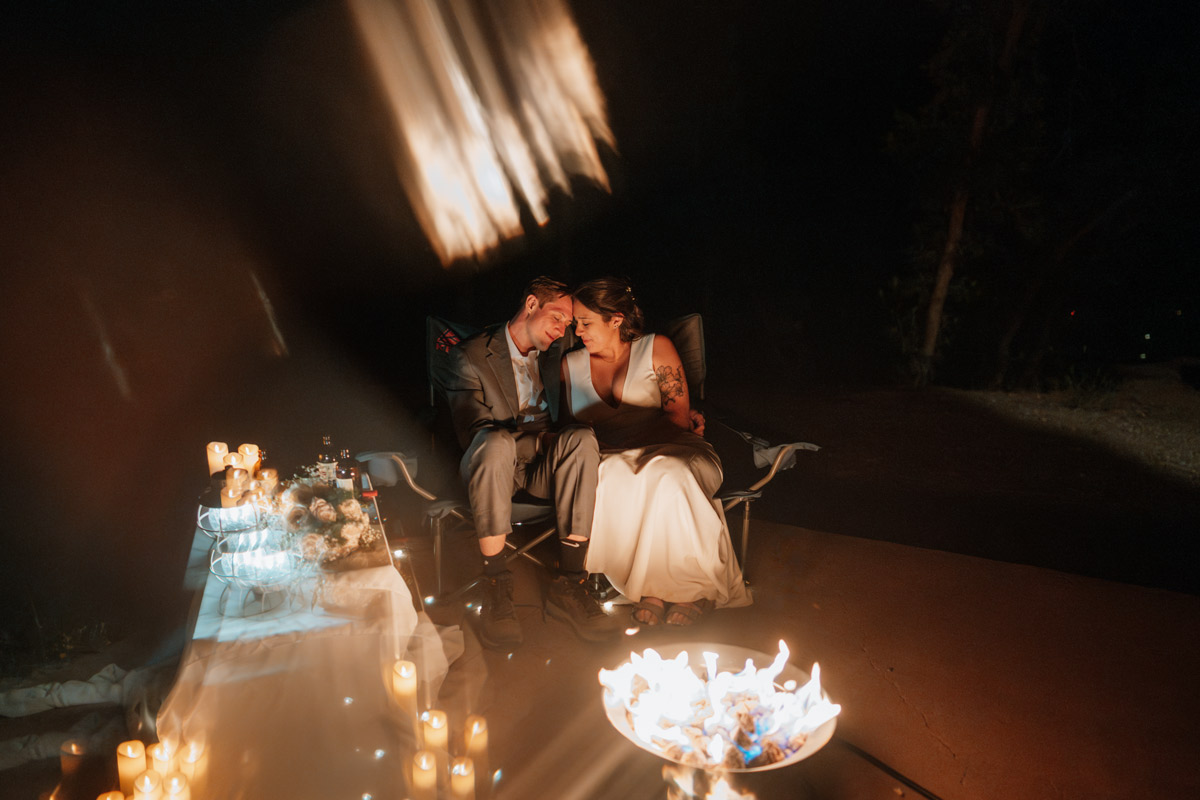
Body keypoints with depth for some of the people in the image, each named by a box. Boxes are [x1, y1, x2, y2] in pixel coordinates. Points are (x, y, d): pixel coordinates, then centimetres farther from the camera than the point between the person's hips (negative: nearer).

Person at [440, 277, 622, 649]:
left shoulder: (554, 354, 17)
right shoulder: (470, 355, -3)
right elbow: (473, 432, -13)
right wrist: (534, 437, -24)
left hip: (543, 463, 4)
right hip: (495, 462, -4)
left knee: (583, 438, -29)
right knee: (496, 443, -39)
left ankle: (569, 584, -31)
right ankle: (495, 588, -33)